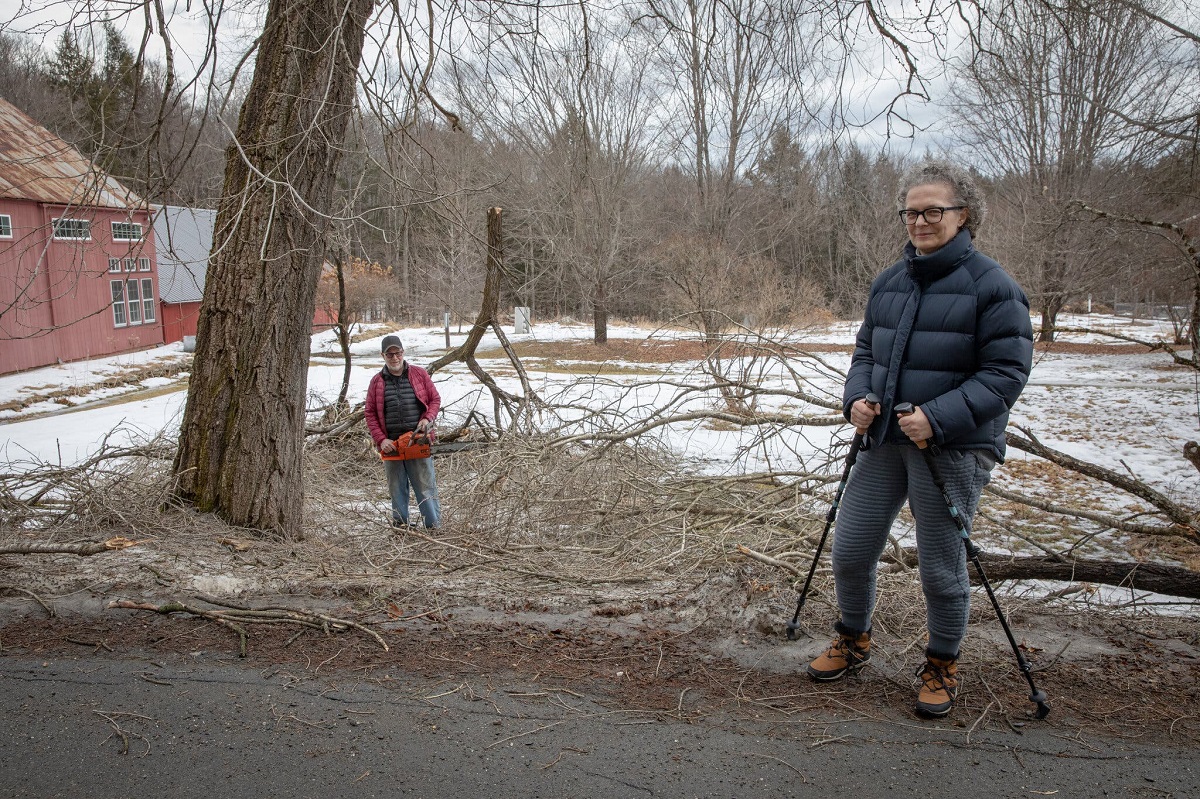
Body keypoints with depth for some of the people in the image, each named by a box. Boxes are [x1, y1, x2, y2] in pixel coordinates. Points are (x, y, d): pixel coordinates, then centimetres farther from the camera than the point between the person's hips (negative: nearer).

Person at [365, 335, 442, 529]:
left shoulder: (419, 374, 4)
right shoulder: (377, 381, 6)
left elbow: (435, 399, 8)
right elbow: (370, 413, 5)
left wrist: (428, 419, -10)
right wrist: (381, 439, -6)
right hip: (391, 444, 2)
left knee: (425, 485, 1)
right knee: (396, 487, 10)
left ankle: (434, 525, 7)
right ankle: (400, 524, 22)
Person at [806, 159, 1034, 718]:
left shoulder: (992, 286, -9)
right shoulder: (889, 282, 9)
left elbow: (1007, 372, -12)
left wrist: (938, 417, -22)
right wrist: (857, 398, -3)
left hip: (954, 449, -5)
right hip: (883, 440, 6)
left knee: (941, 568, 5)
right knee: (849, 550, 9)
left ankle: (942, 667, 30)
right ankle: (853, 641, 35)